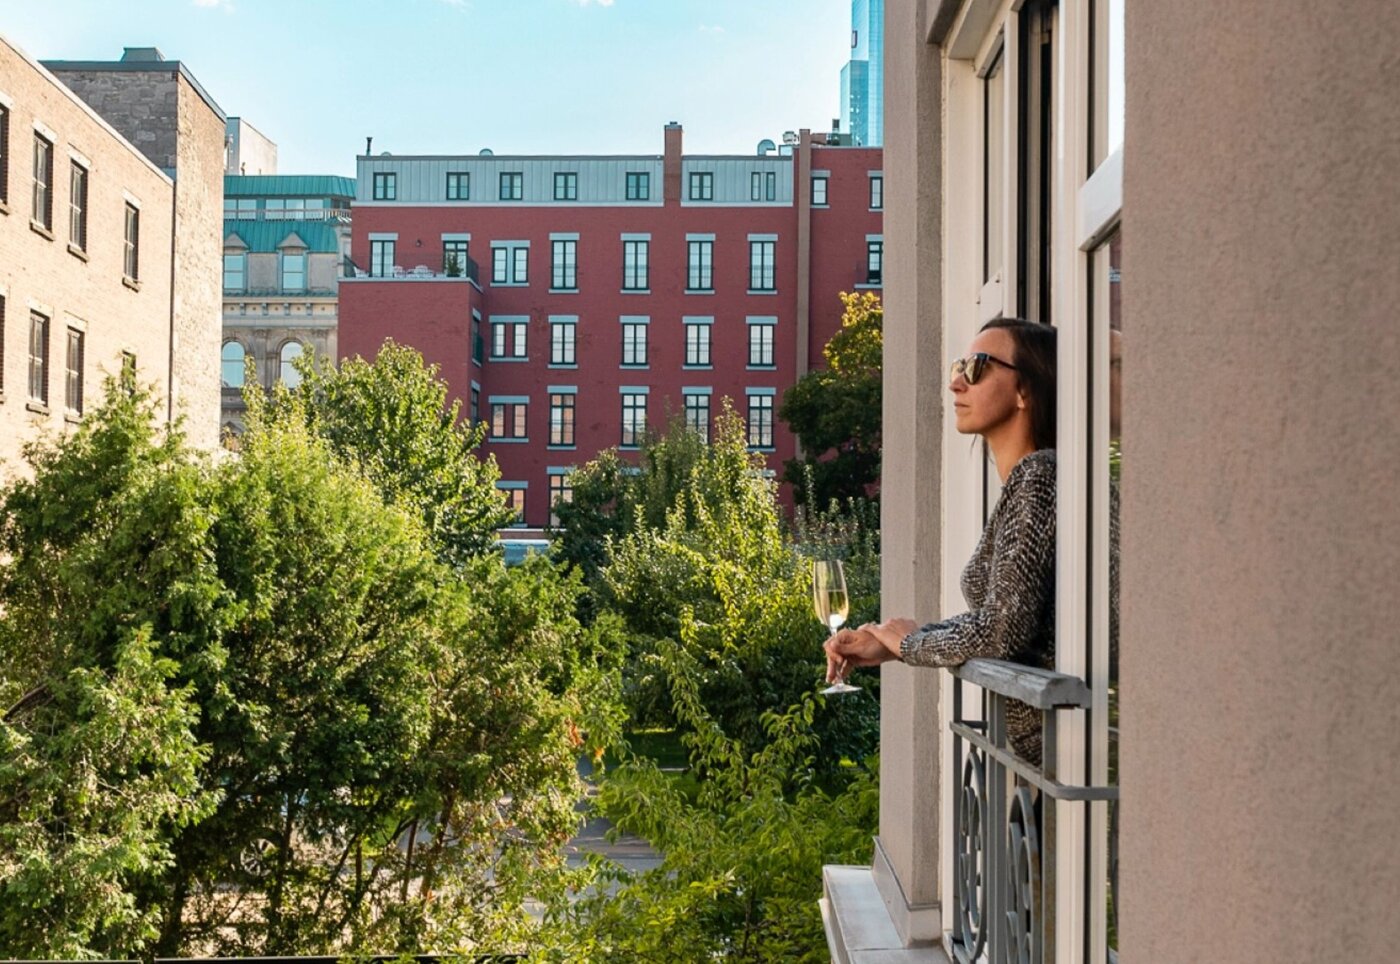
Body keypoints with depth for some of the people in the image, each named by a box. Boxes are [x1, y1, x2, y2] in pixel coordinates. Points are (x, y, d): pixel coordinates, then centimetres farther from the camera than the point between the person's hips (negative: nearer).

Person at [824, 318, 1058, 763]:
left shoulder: (1037, 479, -16)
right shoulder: (1022, 481, 14)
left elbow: (1003, 630, -21)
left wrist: (910, 641, -2)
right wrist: (886, 643, 5)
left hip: (1040, 740, -9)